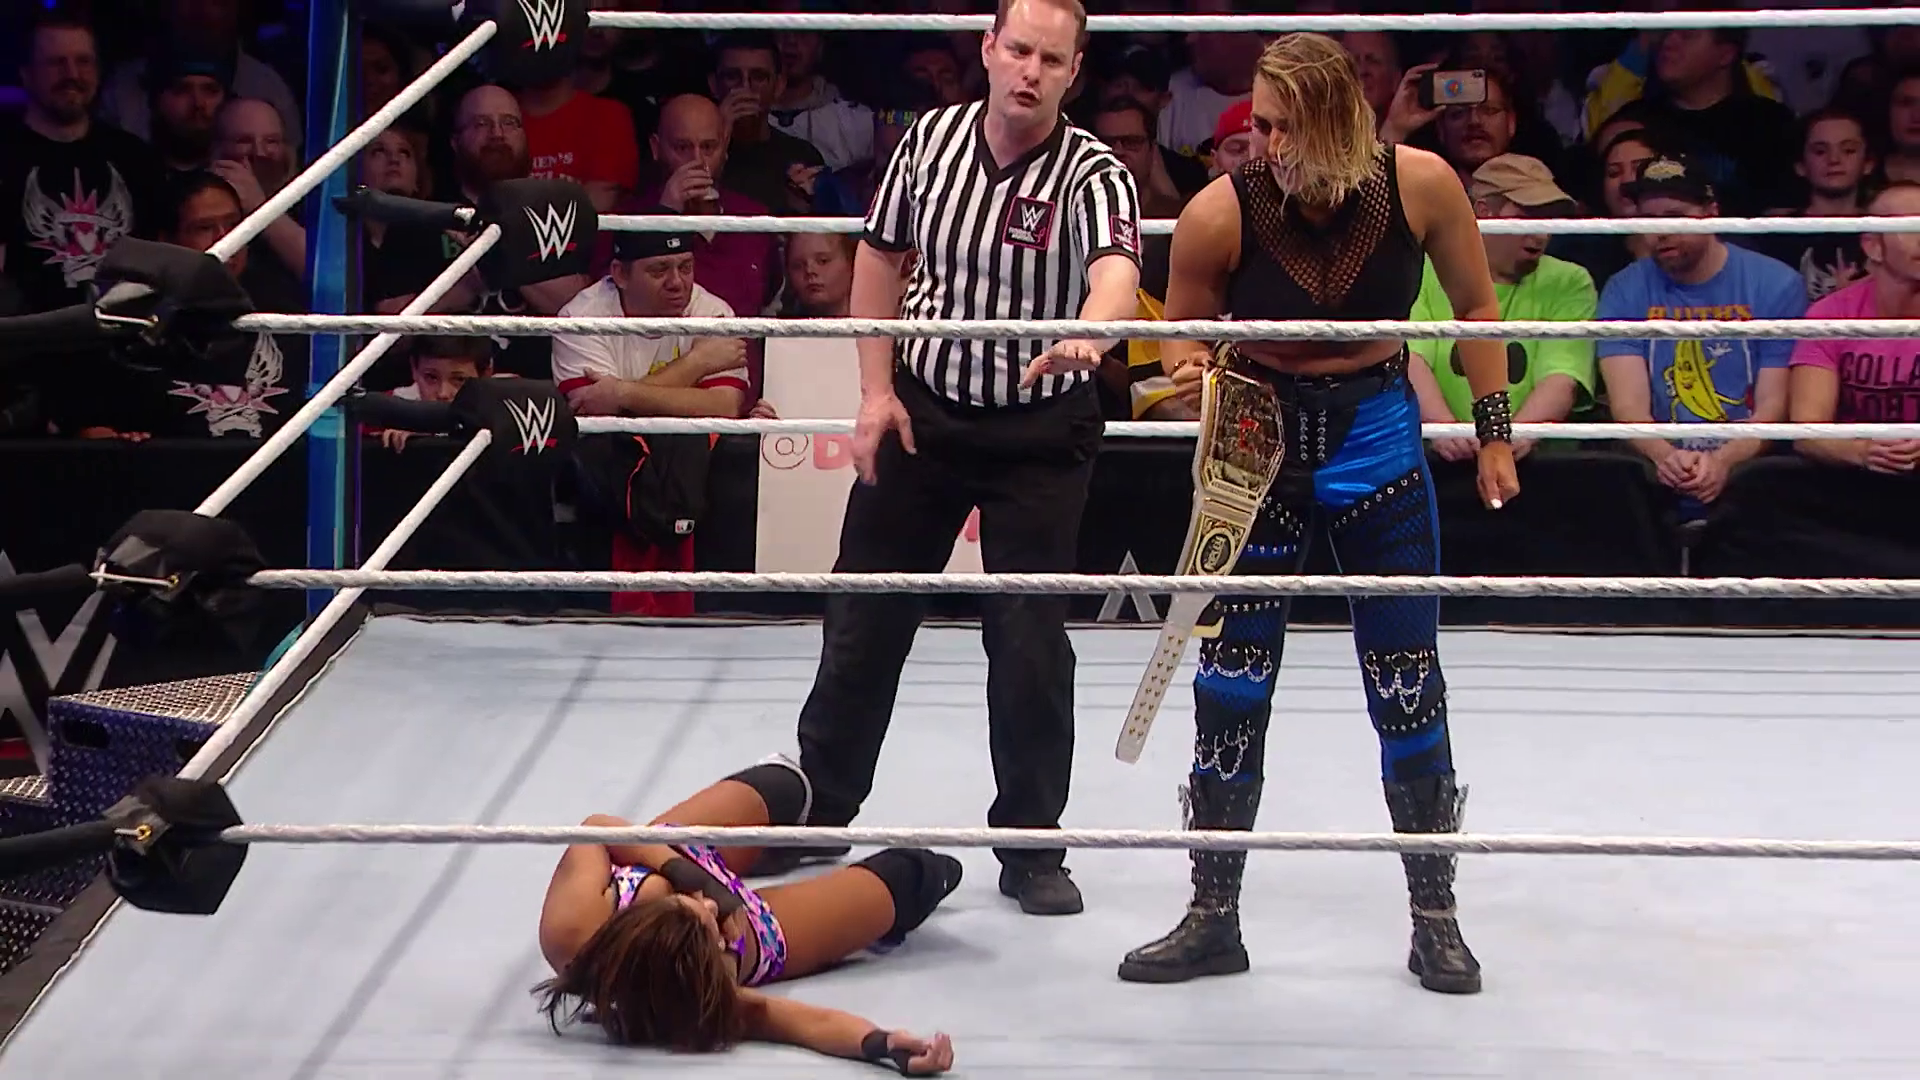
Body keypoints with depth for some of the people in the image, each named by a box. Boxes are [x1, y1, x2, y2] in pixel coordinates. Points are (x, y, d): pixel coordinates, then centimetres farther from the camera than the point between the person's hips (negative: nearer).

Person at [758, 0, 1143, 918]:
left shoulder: (1092, 173, -16)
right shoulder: (932, 137, -5)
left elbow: (1117, 266, -37)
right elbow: (880, 257, 7)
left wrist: (1086, 334, -59)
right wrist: (876, 387, 0)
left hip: (1040, 432, -3)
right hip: (921, 408, 3)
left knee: (1030, 638, -1)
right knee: (865, 617, 11)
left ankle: (1031, 847, 15)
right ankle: (816, 807, 30)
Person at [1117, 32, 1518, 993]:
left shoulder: (1421, 185, -15)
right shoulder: (1220, 213, -17)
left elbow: (1476, 305, 3)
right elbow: (1184, 333, 0)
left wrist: (1494, 432, 3)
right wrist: (1193, 373, -22)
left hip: (1377, 438, 0)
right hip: (1258, 443, 0)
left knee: (1408, 683, 3)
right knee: (1229, 685, 1)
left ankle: (1435, 918, 17)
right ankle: (1212, 917, 15)